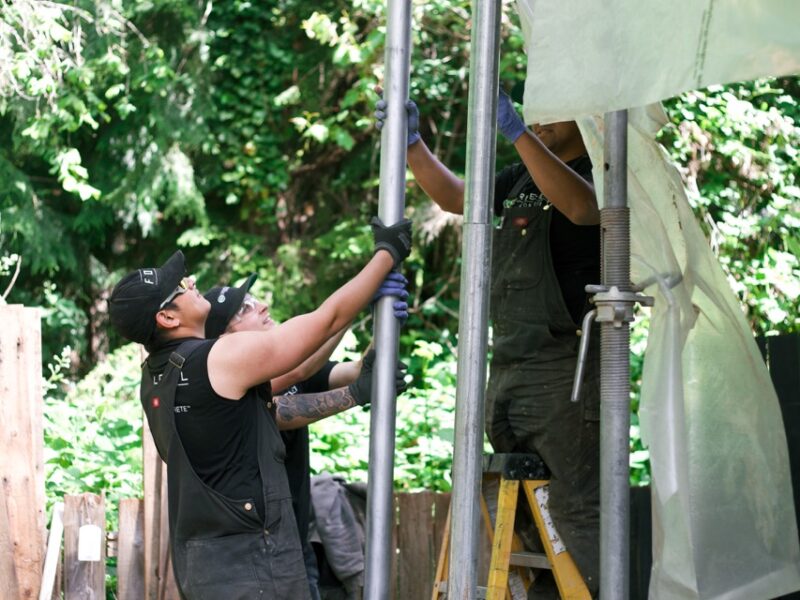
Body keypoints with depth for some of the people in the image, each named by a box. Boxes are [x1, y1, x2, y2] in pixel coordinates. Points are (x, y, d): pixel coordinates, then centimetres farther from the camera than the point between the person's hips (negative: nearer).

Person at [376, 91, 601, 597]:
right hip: (509, 366, 9)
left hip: (566, 366, -9)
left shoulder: (600, 175, -6)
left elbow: (579, 205, -28)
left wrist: (517, 133, -33)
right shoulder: (523, 179, 18)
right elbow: (453, 195, 24)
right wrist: (411, 142, 10)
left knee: (577, 508, -12)